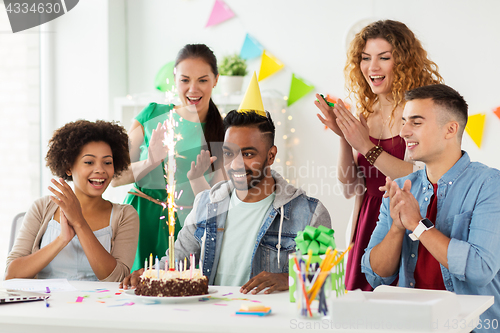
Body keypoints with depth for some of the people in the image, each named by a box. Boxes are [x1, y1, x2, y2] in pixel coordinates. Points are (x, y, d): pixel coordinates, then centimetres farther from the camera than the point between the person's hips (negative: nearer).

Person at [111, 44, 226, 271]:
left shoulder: (223, 133, 2)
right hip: (142, 223, 1)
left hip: (186, 228, 0)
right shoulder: (153, 115, 4)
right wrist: (151, 162, -14)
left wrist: (196, 178, -20)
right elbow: (116, 178, 4)